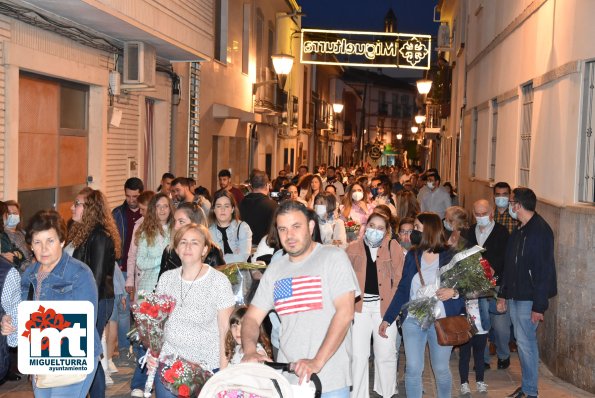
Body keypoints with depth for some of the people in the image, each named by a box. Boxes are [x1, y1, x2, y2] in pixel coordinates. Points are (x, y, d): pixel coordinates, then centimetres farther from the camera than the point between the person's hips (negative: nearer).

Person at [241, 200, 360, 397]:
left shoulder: (334, 257, -5)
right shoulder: (274, 270, 9)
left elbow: (345, 312, -14)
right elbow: (252, 317, 9)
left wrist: (317, 362, -21)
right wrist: (250, 350, -12)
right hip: (287, 377, 4)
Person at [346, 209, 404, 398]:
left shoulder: (393, 247, -1)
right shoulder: (354, 248, 2)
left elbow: (399, 279, -2)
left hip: (385, 305, -1)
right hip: (360, 305, 1)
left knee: (386, 354, 10)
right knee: (358, 355, 6)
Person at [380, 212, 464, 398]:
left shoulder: (450, 257, -4)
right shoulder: (412, 255, 4)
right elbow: (402, 290, 8)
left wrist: (454, 292, -21)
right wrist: (387, 319, 3)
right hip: (413, 321, 2)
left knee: (441, 369, 8)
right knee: (412, 370, 2)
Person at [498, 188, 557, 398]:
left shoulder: (540, 230, -17)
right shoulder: (518, 230, 11)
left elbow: (544, 271, -20)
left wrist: (539, 306, -20)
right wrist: (503, 294, 16)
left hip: (529, 298, -9)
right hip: (515, 296, 9)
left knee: (525, 342, -3)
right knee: (522, 340, 15)